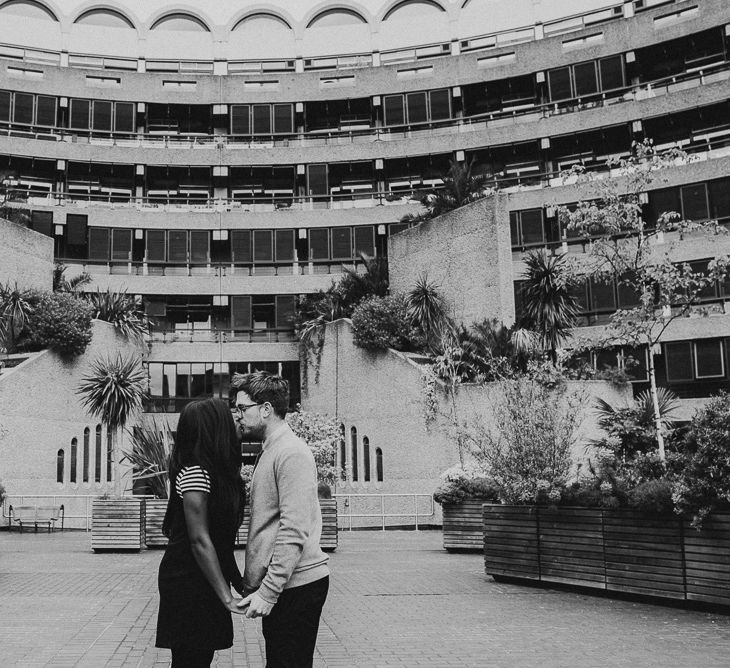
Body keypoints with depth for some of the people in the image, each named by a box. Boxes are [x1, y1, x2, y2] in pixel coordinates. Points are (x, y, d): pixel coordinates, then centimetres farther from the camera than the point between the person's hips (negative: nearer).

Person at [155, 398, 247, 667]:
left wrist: (239, 583, 10)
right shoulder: (195, 473, -18)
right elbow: (200, 541, -21)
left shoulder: (216, 472, 9)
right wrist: (226, 596, -21)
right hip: (188, 583, -8)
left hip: (204, 584, 9)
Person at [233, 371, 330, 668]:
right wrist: (256, 585, 17)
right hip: (280, 586, 9)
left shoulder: (291, 452, -13)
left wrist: (267, 592, -20)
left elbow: (294, 532, -20)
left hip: (295, 586, -9)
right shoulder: (270, 451, 16)